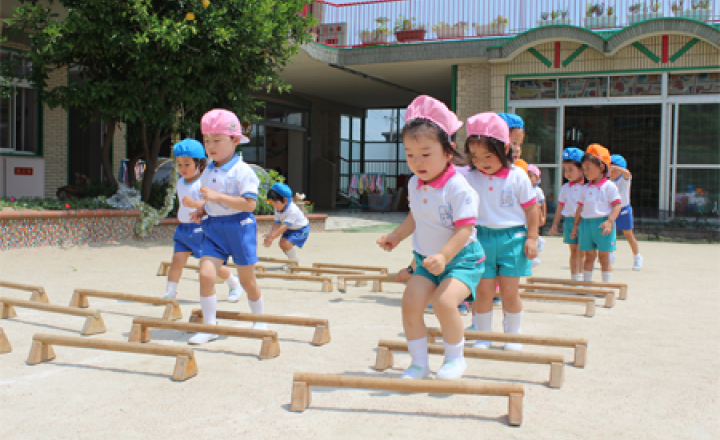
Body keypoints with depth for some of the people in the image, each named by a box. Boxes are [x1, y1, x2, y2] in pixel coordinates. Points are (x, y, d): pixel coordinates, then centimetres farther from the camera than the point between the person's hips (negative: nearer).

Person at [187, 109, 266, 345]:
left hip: (239, 227, -5)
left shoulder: (242, 171, -13)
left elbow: (249, 204, -21)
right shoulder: (208, 172, 9)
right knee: (205, 274, -10)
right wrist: (201, 211, 2)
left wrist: (217, 196, -25)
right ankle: (209, 325, 0)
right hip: (214, 228, 6)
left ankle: (259, 321, 29)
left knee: (247, 280, 8)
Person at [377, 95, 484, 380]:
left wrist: (444, 256, -36)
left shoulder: (458, 188, -21)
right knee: (410, 301, -8)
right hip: (427, 260, 7)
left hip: (461, 259, -7)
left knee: (443, 301, -26)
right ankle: (418, 362, 7)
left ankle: (455, 358, -2)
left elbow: (464, 229, -25)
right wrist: (396, 236, 16)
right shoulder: (415, 184, 2)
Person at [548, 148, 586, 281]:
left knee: (581, 251, -4)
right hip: (569, 220, 4)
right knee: (573, 251, 9)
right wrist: (555, 224, 15)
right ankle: (574, 278, 16)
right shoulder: (565, 188, 10)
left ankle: (581, 277, 4)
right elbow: (560, 206, 15)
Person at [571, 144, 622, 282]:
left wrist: (609, 221, -20)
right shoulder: (585, 188, 13)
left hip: (602, 225, -5)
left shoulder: (609, 186, -4)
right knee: (589, 257, 10)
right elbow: (580, 207, 17)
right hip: (586, 223, 5)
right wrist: (575, 225, 13)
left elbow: (617, 205, -8)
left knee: (604, 257, 1)